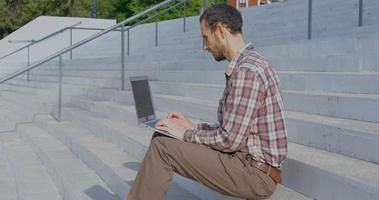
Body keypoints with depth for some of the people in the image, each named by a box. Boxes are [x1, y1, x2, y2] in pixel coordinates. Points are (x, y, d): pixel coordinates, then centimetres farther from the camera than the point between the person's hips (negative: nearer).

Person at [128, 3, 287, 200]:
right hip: (251, 161, 10)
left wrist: (186, 133, -7)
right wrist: (193, 127, 10)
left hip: (254, 173, -10)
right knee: (163, 137, 9)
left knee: (162, 147, -12)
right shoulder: (250, 63, 12)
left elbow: (229, 140, -22)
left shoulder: (246, 70, -20)